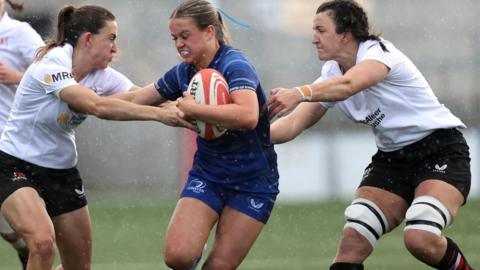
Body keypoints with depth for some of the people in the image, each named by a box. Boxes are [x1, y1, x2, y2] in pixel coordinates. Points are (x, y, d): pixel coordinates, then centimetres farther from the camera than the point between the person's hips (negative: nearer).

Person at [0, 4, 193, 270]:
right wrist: (158, 113, -39)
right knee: (43, 243, -31)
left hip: (62, 171, 8)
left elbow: (143, 99, -11)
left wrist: (179, 109, -32)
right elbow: (97, 106, -36)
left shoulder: (102, 76, -1)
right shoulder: (52, 64, -24)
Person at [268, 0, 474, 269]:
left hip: (441, 149, -7)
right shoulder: (332, 74, 4)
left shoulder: (379, 51, -19)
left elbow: (347, 85, -40)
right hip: (392, 157, 7)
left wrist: (299, 93, -57)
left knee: (421, 239, -28)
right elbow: (295, 124, -1)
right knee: (351, 242, -12)